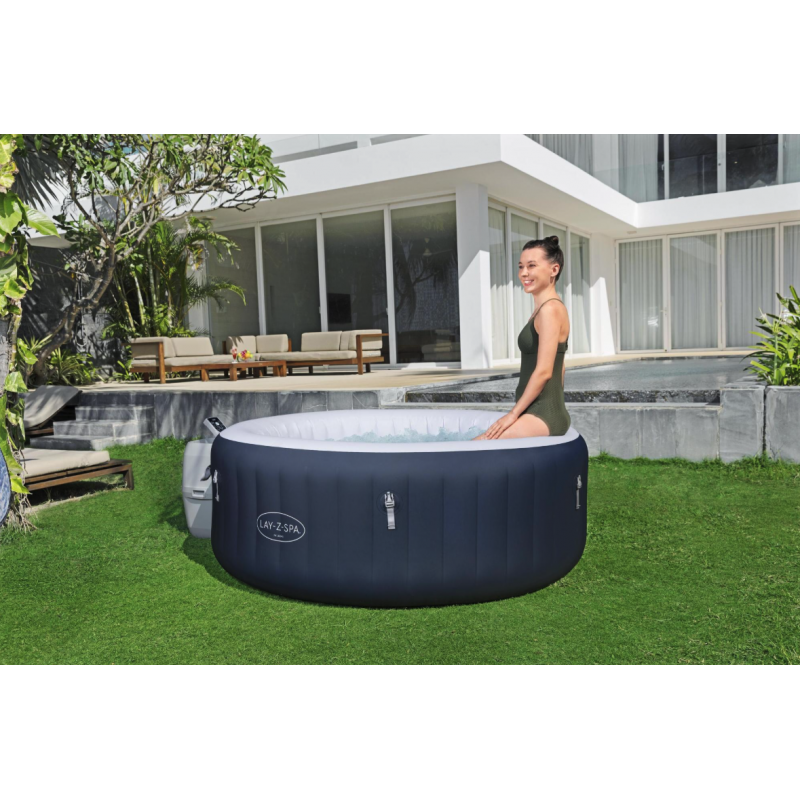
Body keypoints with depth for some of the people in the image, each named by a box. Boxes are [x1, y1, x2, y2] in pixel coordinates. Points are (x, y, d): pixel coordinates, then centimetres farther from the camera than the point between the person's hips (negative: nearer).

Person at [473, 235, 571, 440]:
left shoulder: (550, 309, -13)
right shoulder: (543, 309, 16)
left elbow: (543, 371, -18)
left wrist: (514, 413, -13)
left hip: (542, 418, -10)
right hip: (541, 415, 10)